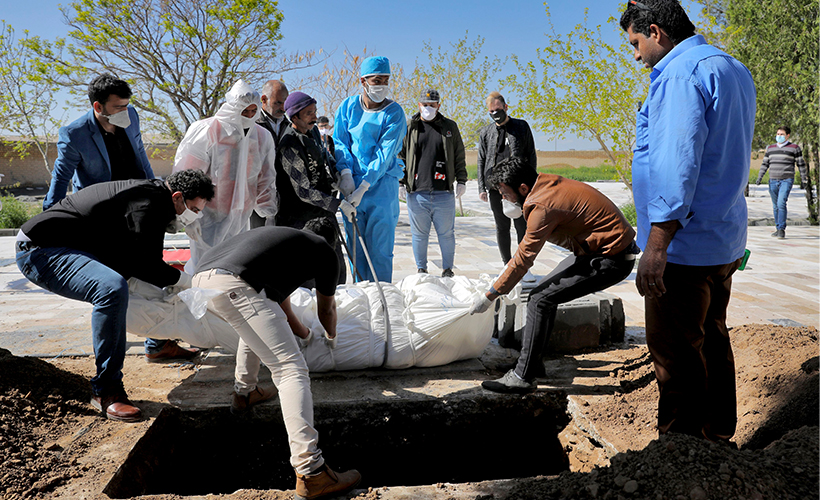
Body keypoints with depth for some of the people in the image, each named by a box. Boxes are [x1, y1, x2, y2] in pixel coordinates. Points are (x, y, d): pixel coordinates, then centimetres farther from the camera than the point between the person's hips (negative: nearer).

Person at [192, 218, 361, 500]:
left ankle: (244, 392, 46)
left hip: (201, 278, 8)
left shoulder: (282, 236, 38)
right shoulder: (324, 251, 21)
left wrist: (304, 334, 61)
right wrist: (330, 336, 55)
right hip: (231, 286, -8)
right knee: (291, 369, -7)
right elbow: (326, 310, 35)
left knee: (259, 317, 37)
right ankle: (310, 474, -14)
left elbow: (280, 306, 47)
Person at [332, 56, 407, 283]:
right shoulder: (348, 106, 6)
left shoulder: (394, 113, -4)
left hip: (382, 183, -3)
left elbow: (385, 154, -11)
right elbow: (339, 142, 6)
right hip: (351, 183, 3)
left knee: (380, 247, -3)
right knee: (356, 245, 8)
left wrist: (363, 188, -18)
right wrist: (345, 173, -11)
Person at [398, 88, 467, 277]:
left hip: (444, 193, 0)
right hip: (416, 193, 0)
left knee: (446, 234, 5)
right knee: (419, 234, 7)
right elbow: (400, 157, 10)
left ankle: (448, 270, 18)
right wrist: (400, 183, 3)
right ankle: (421, 270, 20)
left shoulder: (450, 127, 10)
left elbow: (459, 157, 13)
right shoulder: (409, 128, 8)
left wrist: (461, 181, 8)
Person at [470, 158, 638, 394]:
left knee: (540, 300, -14)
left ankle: (523, 377, -8)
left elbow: (522, 260, -18)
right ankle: (533, 362, 23)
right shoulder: (548, 183, 3)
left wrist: (489, 296, -11)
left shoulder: (543, 207, -23)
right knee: (545, 292, 14)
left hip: (611, 259, -10)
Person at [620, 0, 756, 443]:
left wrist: (656, 245, -25)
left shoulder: (680, 74, -15)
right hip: (724, 241, 10)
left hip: (685, 244, -10)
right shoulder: (734, 70, 17)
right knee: (711, 338, 18)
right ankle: (717, 433, 31)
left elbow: (677, 162, -25)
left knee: (675, 351, -2)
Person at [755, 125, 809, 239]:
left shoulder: (794, 148, 1)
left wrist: (803, 180, 2)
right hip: (773, 181, 5)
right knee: (776, 206, 7)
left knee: (781, 203, -18)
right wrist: (760, 177, 5)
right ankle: (778, 229, 15)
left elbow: (801, 164, 4)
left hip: (787, 180, -5)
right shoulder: (771, 148, 13)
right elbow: (765, 164, 16)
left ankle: (782, 230, -15)